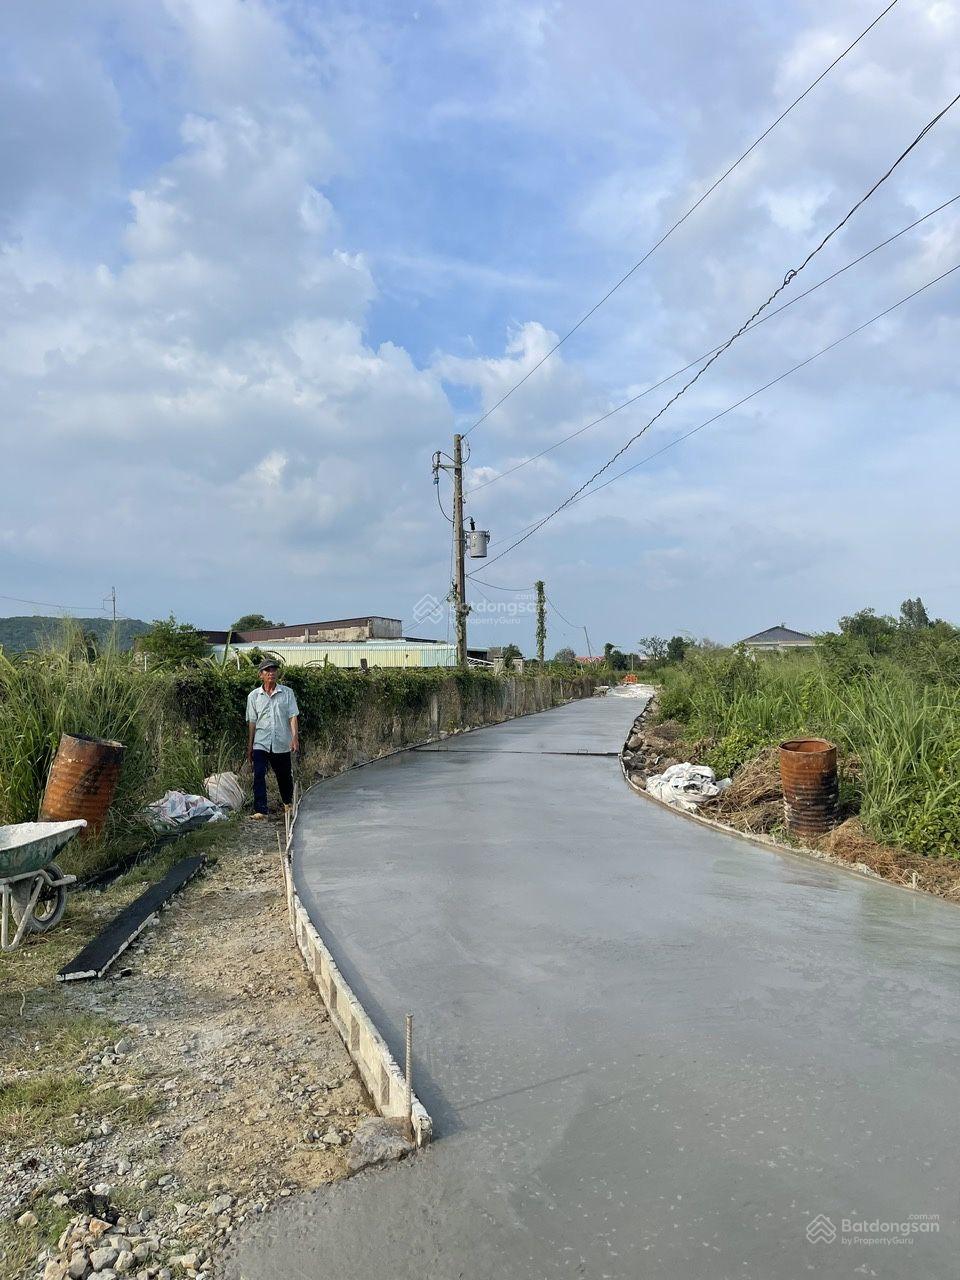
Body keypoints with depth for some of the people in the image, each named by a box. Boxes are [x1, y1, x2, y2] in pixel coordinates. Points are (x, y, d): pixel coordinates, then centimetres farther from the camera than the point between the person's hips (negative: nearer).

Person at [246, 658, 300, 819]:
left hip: (282, 743, 0)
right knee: (258, 775, -13)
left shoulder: (287, 692, 2)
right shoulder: (254, 696, 5)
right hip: (260, 744, 0)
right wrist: (249, 746, 9)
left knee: (284, 776, 12)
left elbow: (293, 716, -3)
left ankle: (288, 803, 37)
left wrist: (295, 736, -17)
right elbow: (252, 722, 9)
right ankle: (260, 810, -9)